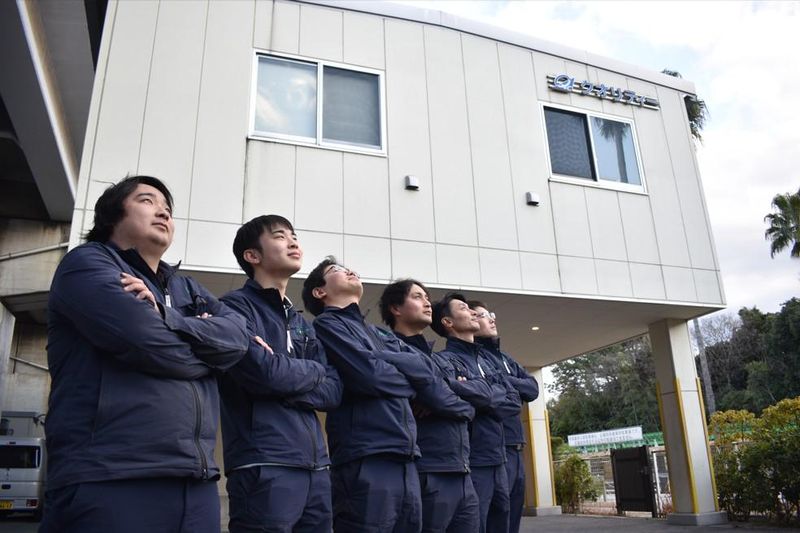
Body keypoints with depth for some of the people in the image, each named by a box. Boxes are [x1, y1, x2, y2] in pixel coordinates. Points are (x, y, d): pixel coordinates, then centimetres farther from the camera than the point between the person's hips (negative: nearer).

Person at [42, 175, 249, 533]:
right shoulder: (88, 262, 2)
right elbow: (148, 341, -15)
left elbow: (238, 336, 5)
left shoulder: (185, 287, 23)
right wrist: (208, 351, 3)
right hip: (109, 480, -6)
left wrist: (164, 319, -8)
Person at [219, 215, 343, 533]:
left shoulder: (303, 324, 18)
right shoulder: (236, 306, -4)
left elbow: (334, 391, 9)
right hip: (264, 466, -7)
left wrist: (286, 388, -8)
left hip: (315, 465, 7)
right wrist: (313, 371, 0)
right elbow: (264, 372, -18)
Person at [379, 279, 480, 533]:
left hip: (462, 474, 8)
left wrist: (447, 388, -6)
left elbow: (484, 390, 11)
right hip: (428, 475, -8)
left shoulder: (439, 358, 22)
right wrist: (458, 392, 0)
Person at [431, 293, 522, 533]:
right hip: (472, 463, -7)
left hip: (498, 461, 8)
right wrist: (495, 395, -4)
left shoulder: (485, 357, 15)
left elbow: (514, 401, 6)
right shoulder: (446, 359, -9)